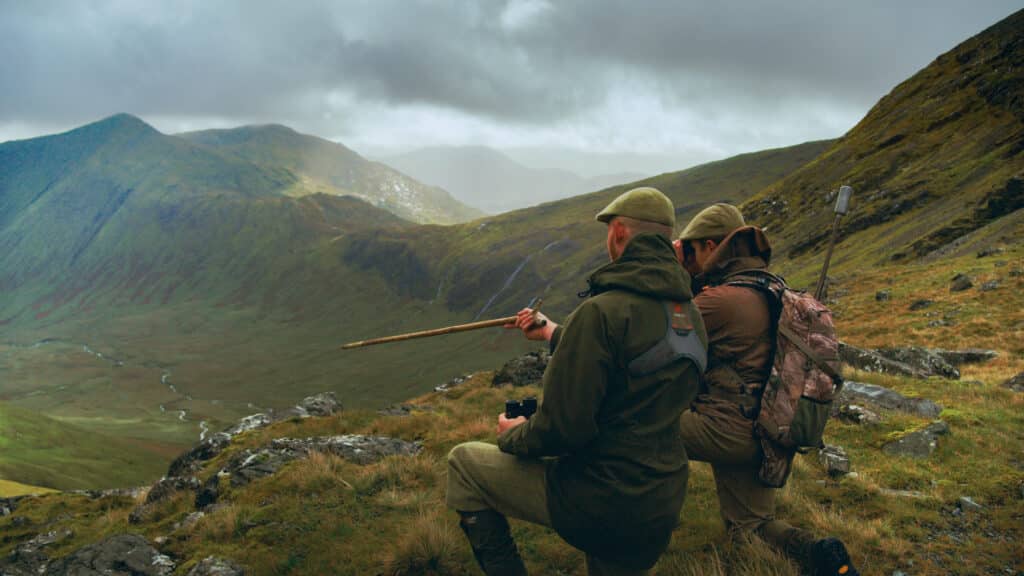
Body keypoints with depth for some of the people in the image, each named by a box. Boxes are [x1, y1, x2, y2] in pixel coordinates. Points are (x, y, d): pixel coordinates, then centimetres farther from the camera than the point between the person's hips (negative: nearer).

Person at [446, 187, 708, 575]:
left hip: (597, 503, -7)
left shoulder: (603, 310, -21)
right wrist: (554, 334, 29)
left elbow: (562, 428, -23)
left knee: (463, 462, 9)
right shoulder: (691, 317, 5)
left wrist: (513, 436, -2)